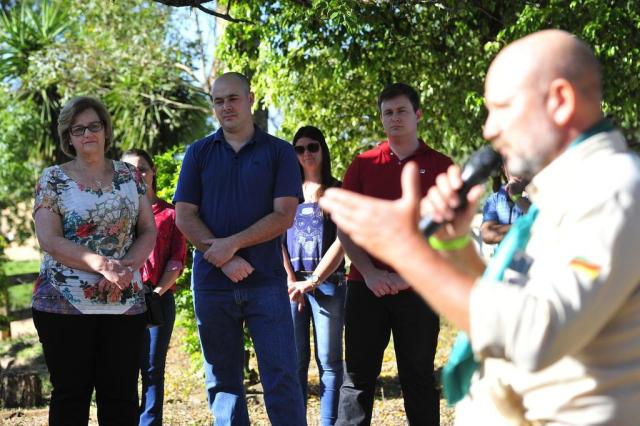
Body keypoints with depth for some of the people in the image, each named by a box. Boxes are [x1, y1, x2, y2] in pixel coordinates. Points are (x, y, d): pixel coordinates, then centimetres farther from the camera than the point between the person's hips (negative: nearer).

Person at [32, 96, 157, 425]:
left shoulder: (128, 175, 11)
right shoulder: (53, 179, 1)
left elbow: (148, 231, 9)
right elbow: (49, 240, -9)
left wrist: (127, 267, -12)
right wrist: (103, 265, -21)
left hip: (126, 301, 3)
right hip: (65, 304, -2)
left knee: (121, 396, 3)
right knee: (71, 395, 2)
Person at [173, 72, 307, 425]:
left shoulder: (279, 152, 4)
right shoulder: (199, 153, 9)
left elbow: (284, 216, -4)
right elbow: (184, 216, 2)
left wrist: (232, 243, -14)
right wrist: (224, 260, -11)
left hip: (266, 280, -2)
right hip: (211, 281, 2)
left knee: (282, 379, -5)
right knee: (222, 381, 7)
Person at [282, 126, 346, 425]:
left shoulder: (337, 191, 6)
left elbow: (343, 241, -4)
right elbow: (278, 240, 6)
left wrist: (313, 281, -11)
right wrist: (291, 282, -7)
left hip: (328, 281, -2)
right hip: (292, 282, 2)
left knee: (329, 361, -3)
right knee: (295, 360, 0)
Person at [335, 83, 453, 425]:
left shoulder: (440, 167, 5)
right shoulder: (363, 164, 10)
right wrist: (369, 272, -9)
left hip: (418, 288, -1)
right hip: (366, 286, 1)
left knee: (418, 377, 5)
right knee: (357, 375, 2)